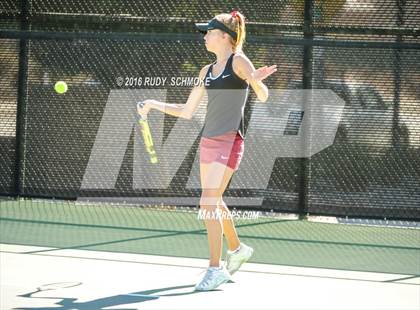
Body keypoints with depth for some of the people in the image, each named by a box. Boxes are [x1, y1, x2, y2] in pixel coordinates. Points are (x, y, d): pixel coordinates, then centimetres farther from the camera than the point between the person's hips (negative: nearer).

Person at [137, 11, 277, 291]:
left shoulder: (239, 61, -6)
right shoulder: (207, 71, 14)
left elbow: (263, 97, -14)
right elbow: (187, 111, 18)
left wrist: (256, 81, -35)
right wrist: (154, 105, 10)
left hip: (229, 141, -8)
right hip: (208, 140, 8)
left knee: (208, 202, -15)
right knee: (214, 203, 17)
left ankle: (216, 268, -10)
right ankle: (237, 248, 39)